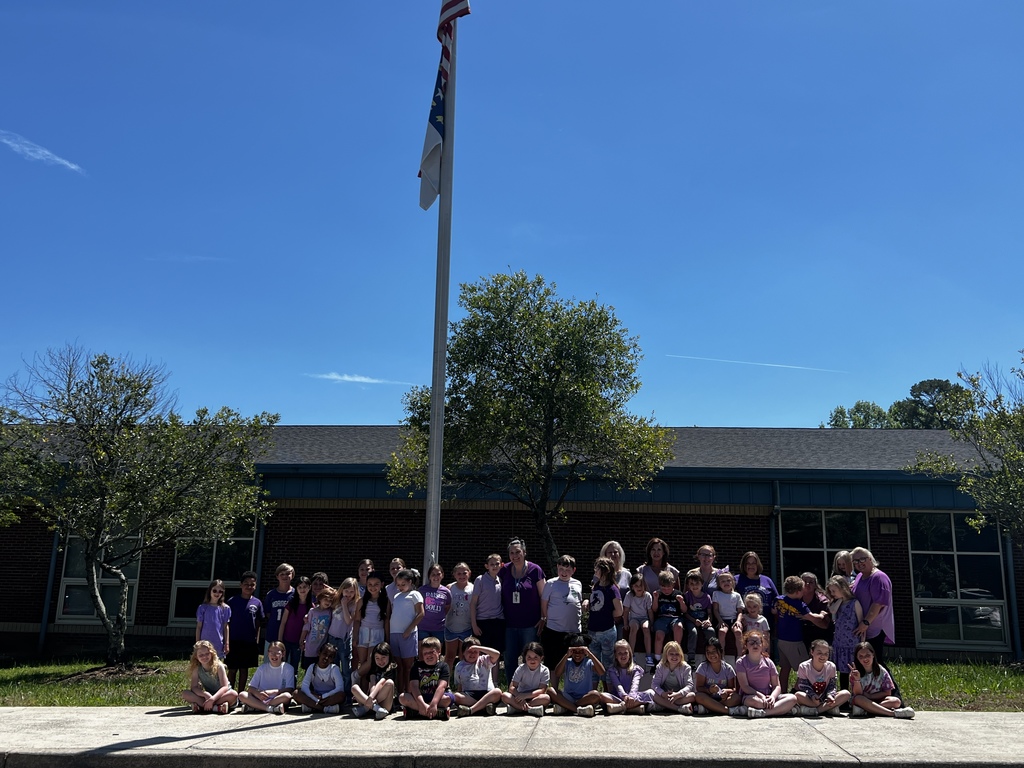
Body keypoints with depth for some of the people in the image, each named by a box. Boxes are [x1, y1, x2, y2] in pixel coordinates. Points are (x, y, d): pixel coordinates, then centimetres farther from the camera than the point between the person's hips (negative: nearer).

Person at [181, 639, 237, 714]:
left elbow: (225, 687, -20)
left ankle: (201, 706, -32)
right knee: (184, 694, -18)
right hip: (208, 697, 3)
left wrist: (213, 698, -36)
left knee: (234, 694, -36)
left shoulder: (218, 666, -14)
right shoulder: (196, 668, -5)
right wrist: (205, 694, -31)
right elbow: (193, 687, -12)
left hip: (222, 695, -3)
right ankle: (217, 707, -31)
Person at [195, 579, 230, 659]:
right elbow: (199, 626, 3)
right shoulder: (203, 607, 0)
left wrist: (226, 644, 3)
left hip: (218, 645, 1)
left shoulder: (225, 609, 2)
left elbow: (226, 627, 5)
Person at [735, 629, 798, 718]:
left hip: (768, 696, 5)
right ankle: (780, 709, -24)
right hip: (749, 696, -5)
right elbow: (744, 686, -8)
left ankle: (762, 712, -36)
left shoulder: (768, 662, 11)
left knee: (792, 698, -23)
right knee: (754, 701, -42)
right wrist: (761, 696, -23)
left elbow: (777, 686, 5)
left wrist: (772, 697, -18)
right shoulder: (741, 662, 1)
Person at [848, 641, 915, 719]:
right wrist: (857, 680, -35)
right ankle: (894, 713, -42)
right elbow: (857, 694, -17)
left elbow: (887, 693, -2)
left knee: (896, 701, -25)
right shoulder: (855, 672, -7)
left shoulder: (881, 671, -2)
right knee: (858, 699, -37)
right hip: (862, 702, -2)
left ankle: (863, 710, -34)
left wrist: (870, 696, -13)